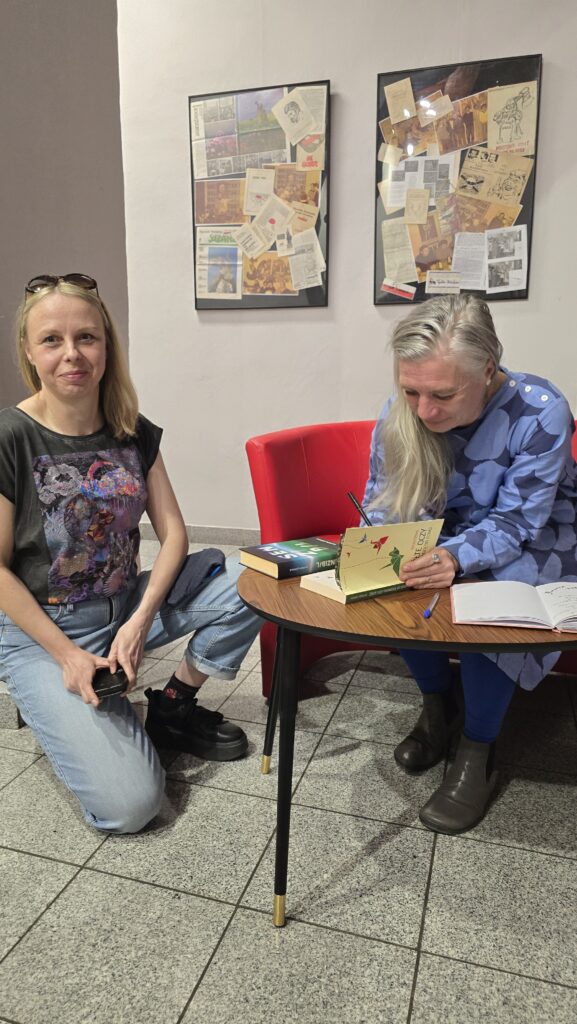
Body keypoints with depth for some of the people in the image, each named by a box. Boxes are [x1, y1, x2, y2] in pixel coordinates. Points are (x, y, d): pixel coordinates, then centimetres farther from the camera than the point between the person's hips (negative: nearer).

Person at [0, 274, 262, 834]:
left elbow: (173, 533, -3)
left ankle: (173, 705, 4)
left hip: (127, 606, 5)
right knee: (127, 804, -17)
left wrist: (139, 621, -16)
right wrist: (67, 654, -16)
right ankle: (65, 710, 14)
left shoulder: (134, 433, -1)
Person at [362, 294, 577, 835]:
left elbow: (516, 523, -27)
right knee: (394, 581, -25)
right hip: (447, 533, 4)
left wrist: (455, 556, -48)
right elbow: (381, 502, -8)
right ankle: (438, 705, 1)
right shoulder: (399, 415, -16)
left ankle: (478, 754, -12)